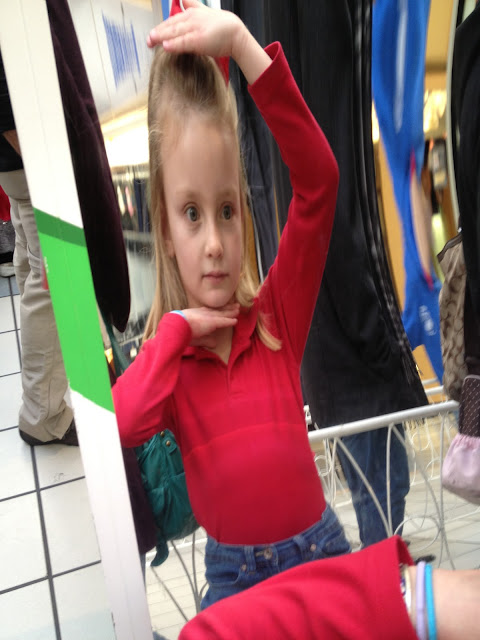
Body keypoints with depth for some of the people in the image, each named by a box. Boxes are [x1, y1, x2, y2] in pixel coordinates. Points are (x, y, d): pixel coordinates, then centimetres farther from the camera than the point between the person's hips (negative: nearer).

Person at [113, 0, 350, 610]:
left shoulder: (277, 314, -7)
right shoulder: (165, 357, -3)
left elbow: (319, 178, -19)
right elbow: (116, 426, -26)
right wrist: (175, 329, -18)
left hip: (319, 547, 0)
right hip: (232, 571, 1)